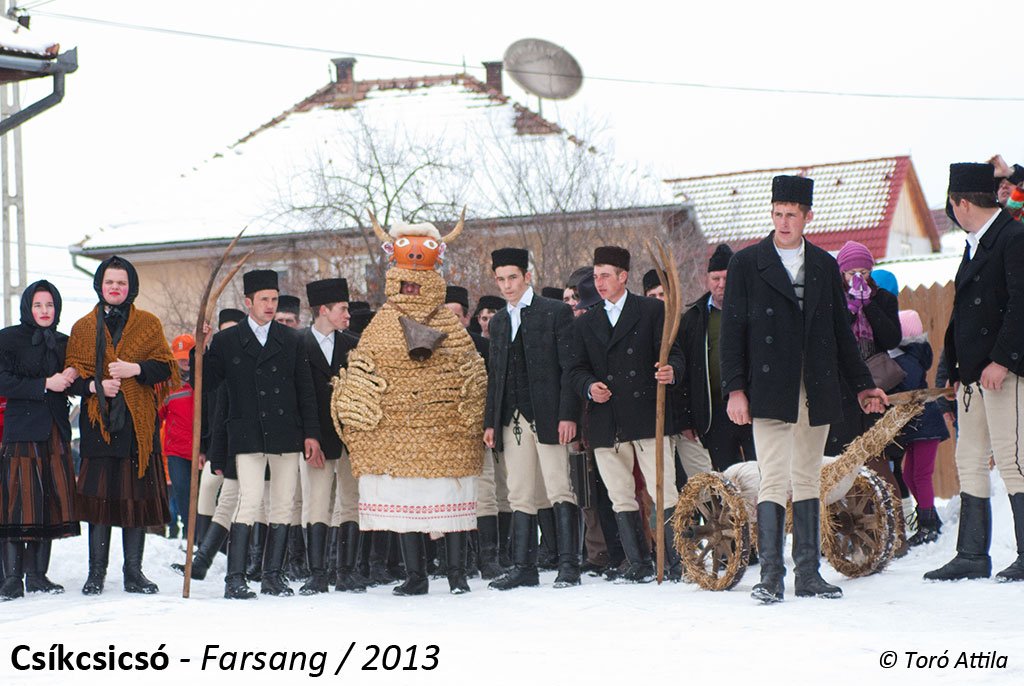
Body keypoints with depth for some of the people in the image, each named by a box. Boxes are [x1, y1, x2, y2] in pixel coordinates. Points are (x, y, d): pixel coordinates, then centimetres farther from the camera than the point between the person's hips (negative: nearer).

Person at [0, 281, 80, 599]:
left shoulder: (63, 343, 15)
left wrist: (72, 378, -6)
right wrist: (45, 385, -13)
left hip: (56, 432, 5)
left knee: (52, 501, 1)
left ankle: (36, 575, 8)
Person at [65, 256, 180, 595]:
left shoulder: (148, 325, 11)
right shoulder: (83, 328, 12)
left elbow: (165, 367, 4)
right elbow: (72, 376, 8)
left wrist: (136, 369, -13)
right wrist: (95, 386, -12)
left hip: (138, 422, 0)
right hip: (98, 421, 0)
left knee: (137, 497, -1)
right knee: (99, 496, -5)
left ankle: (134, 573, 6)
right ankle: (96, 573, 2)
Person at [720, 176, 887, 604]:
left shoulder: (825, 266, 13)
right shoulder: (746, 264, 3)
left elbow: (841, 330, 18)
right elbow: (732, 330, 0)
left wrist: (861, 384, 16)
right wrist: (735, 388, -8)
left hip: (816, 392, 4)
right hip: (770, 392, -4)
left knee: (808, 480, 9)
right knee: (775, 480, -11)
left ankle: (808, 573, 14)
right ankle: (770, 575, -10)